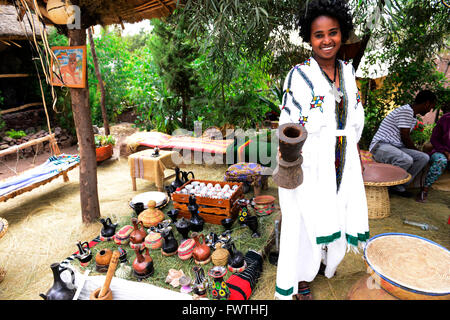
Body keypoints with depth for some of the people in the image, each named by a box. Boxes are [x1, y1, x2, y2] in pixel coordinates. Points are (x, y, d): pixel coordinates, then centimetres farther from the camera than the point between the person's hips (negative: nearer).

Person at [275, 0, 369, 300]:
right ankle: (301, 280, 27)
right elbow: (289, 122, -13)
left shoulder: (348, 70, 9)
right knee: (307, 219, 5)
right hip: (311, 161, -6)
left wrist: (357, 155, 15)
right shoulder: (300, 74, -9)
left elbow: (354, 120, 15)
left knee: (336, 216, 17)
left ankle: (323, 261, 45)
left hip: (342, 160, 6)